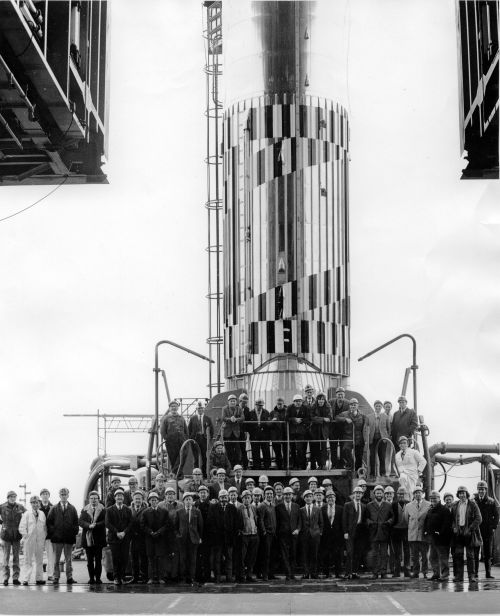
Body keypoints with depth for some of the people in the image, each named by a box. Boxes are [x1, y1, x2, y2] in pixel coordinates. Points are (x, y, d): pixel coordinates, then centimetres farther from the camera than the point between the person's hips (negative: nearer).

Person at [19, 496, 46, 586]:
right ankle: (25, 579, -1)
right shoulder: (26, 514, -2)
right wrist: (25, 537, -10)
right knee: (28, 560, -2)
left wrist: (44, 537, 8)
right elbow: (22, 527, -3)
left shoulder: (42, 514, 9)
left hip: (40, 541, 4)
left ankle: (39, 578, 16)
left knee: (39, 560, 9)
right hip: (29, 541, -4)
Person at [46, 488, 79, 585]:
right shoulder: (54, 509, 6)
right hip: (57, 538, -1)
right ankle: (56, 577, 7)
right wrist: (52, 532, -5)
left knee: (69, 559, 4)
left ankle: (69, 578, 7)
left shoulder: (72, 509, 9)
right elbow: (49, 522, 5)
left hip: (69, 537, 1)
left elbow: (76, 522, 9)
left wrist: (74, 533, -2)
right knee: (56, 559, 3)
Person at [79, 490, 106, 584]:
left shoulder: (103, 510, 3)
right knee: (89, 560, 6)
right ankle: (91, 578, 12)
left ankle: (98, 578, 4)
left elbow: (105, 522, -7)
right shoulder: (84, 510, 10)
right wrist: (89, 525, -18)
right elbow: (80, 521, -2)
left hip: (98, 538, -2)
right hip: (87, 538, 2)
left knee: (98, 560, -2)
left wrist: (95, 525, -20)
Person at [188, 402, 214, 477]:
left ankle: (204, 473, 6)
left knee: (204, 456, 1)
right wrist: (190, 437, 0)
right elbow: (189, 428, 8)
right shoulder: (193, 418, 6)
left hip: (204, 439, 0)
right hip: (195, 438, 0)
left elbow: (211, 428, 10)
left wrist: (210, 437, 2)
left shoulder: (207, 418, 7)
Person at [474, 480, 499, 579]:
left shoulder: (491, 502, 3)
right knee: (475, 553, -1)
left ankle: (488, 573, 8)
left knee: (488, 553, 5)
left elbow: (496, 515, 7)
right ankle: (475, 573, 4)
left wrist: (494, 526, -2)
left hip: (488, 531, 1)